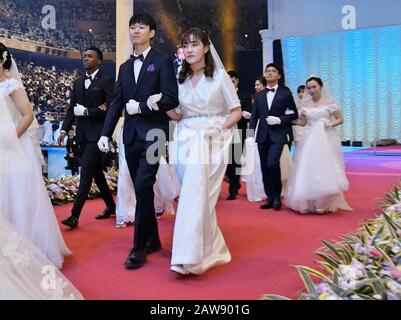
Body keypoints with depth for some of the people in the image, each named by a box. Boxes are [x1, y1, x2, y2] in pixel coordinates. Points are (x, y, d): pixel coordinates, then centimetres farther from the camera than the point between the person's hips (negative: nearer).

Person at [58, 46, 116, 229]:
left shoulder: (106, 81, -5)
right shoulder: (78, 83, 15)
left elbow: (111, 108, -14)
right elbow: (71, 109, 12)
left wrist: (86, 112, -14)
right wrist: (64, 129, 0)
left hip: (97, 133, -7)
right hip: (82, 134, 7)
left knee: (86, 172, -11)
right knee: (96, 172, 14)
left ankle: (75, 215, -8)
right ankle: (111, 206, 28)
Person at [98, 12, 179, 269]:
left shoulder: (163, 61, -1)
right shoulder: (125, 67, 16)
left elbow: (172, 99, -10)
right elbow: (116, 103, 12)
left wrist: (140, 107, -12)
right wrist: (106, 134, 4)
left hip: (153, 133, -6)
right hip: (131, 135, 6)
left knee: (143, 187, -12)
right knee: (142, 190, 10)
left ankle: (139, 247, -1)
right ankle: (152, 240, 23)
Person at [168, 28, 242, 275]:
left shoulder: (220, 76, 0)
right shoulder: (180, 79, 11)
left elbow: (236, 111, 1)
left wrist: (219, 128, -13)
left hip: (213, 142, -4)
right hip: (186, 141, 5)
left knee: (198, 197, -12)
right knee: (193, 196, 5)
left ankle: (191, 257, -7)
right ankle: (210, 250, 22)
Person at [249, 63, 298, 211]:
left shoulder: (285, 93, 5)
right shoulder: (259, 95, 14)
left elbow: (294, 114, 4)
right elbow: (254, 117, 10)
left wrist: (279, 120, -12)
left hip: (278, 135, -4)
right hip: (262, 136, 4)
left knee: (272, 163, -20)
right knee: (265, 167, 5)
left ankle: (277, 196, -1)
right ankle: (270, 198, 16)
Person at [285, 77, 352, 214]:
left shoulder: (329, 102, -1)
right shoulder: (305, 105, 9)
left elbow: (340, 119, 3)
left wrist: (330, 124, -15)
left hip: (326, 139, -3)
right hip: (309, 140, 4)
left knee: (325, 170, -5)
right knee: (308, 170, -1)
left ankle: (326, 204, 6)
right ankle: (310, 203, 10)